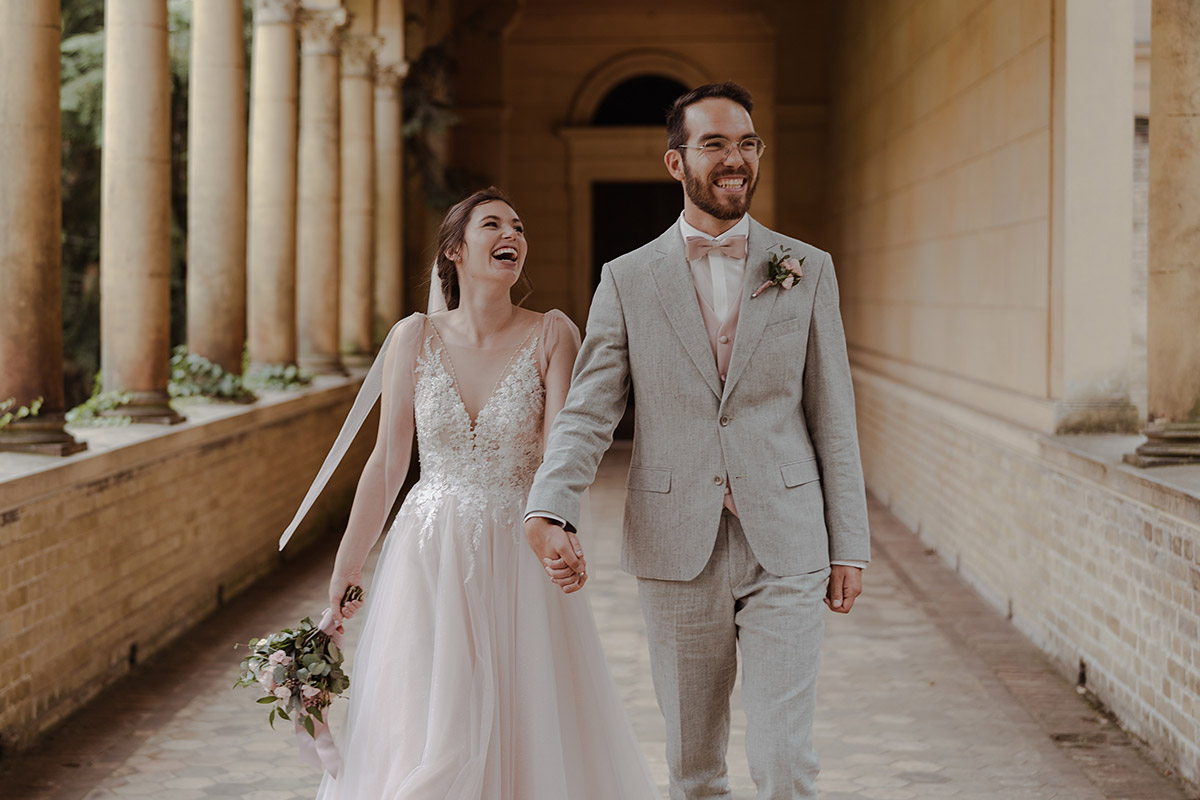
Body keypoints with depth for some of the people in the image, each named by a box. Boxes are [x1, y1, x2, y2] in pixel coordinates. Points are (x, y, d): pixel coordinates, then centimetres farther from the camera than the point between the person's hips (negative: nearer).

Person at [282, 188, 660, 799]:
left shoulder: (552, 335, -5)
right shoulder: (414, 337, -1)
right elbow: (388, 461, 3)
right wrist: (346, 566, 5)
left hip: (515, 560, -1)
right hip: (429, 558, 1)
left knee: (523, 728, 5)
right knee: (418, 738, 2)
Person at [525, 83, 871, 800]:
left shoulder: (808, 271, 5)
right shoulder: (627, 281, 4)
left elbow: (833, 418, 6)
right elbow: (588, 413, -2)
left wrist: (849, 546, 2)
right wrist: (550, 513, -20)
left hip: (785, 551, -1)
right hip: (677, 552, 1)